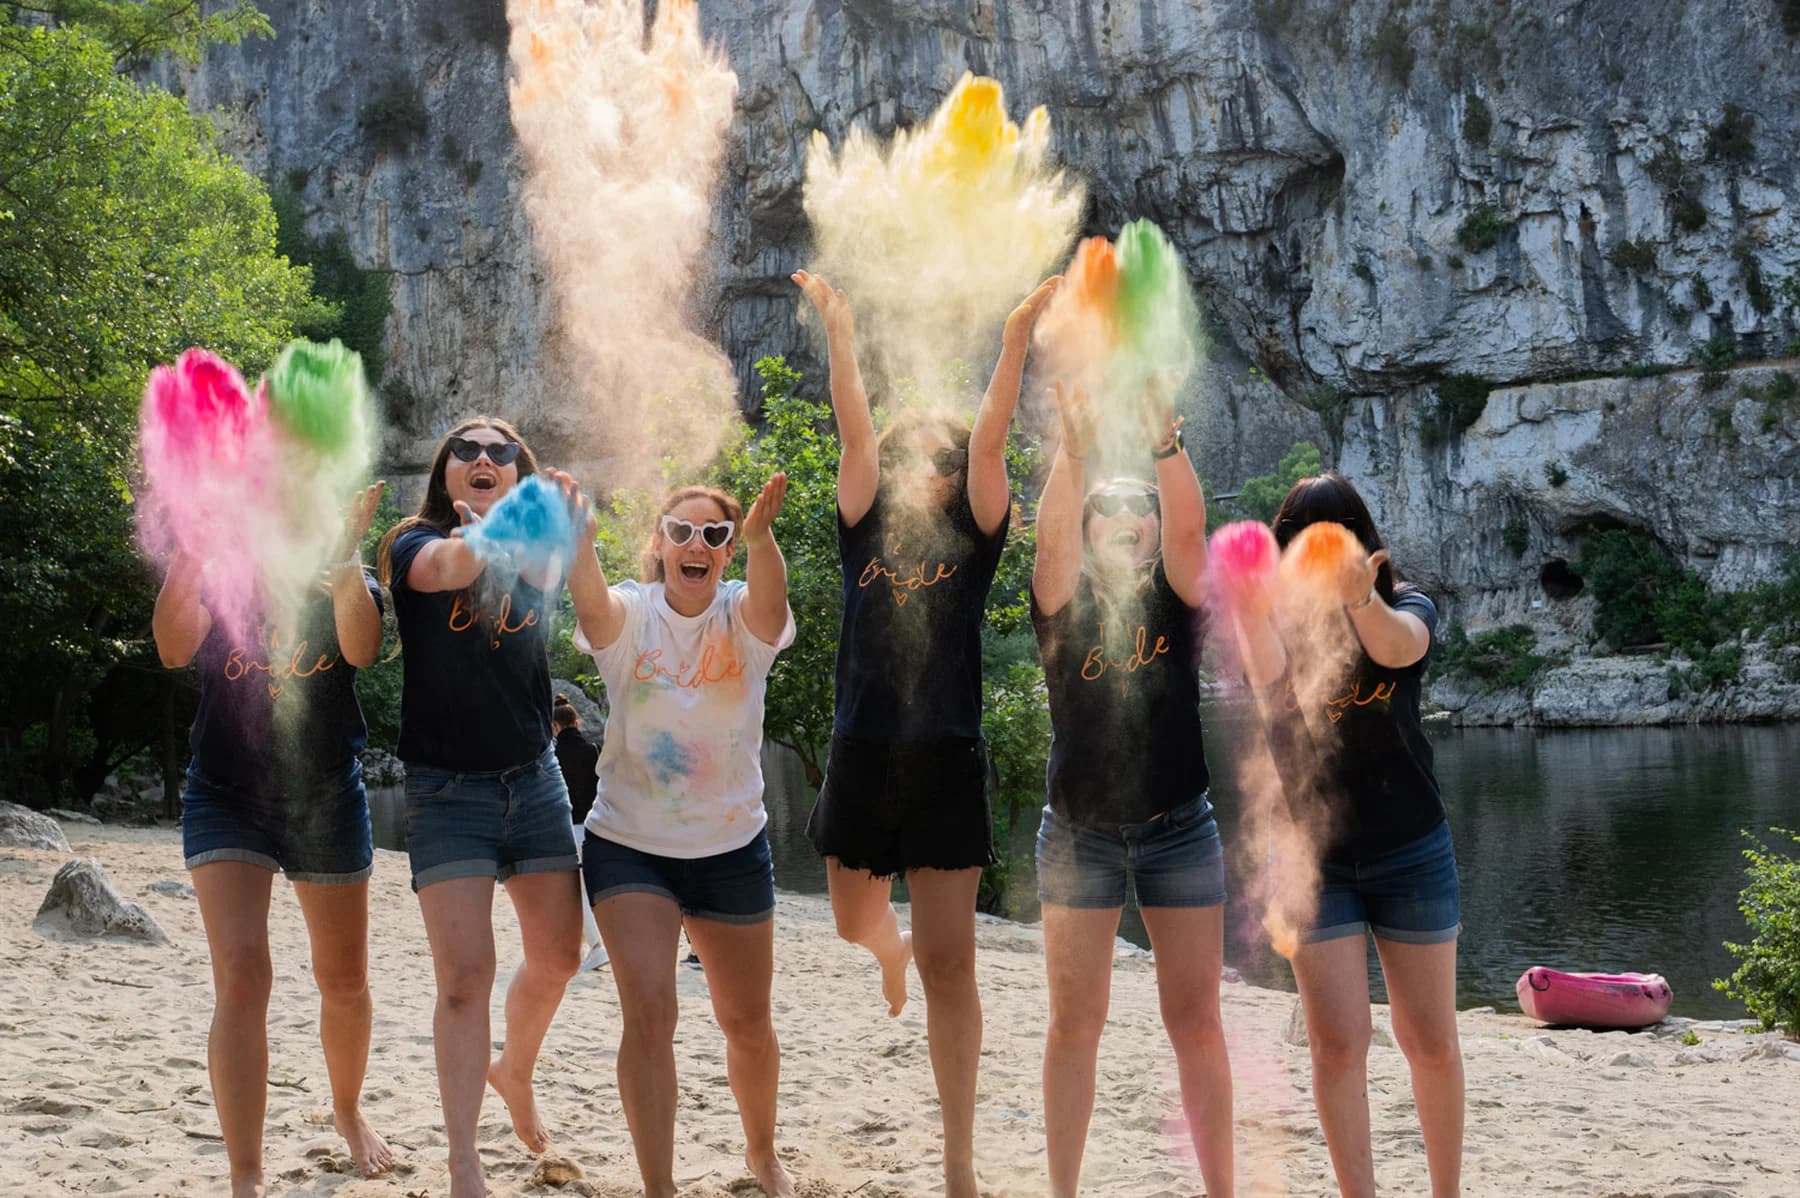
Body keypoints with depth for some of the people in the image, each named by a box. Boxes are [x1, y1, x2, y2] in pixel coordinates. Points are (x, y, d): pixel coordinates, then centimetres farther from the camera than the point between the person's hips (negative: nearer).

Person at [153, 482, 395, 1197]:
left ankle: (347, 1110, 42)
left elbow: (360, 649, -22)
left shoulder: (347, 581, 0)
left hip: (327, 798, 2)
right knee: (242, 977, -17)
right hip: (227, 798, -2)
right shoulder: (218, 575, -1)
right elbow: (174, 649, -20)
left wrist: (344, 555, -36)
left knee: (344, 980, 13)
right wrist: (189, 547, -34)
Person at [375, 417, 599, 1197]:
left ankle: (515, 1072, 42)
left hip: (533, 777, 4)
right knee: (464, 976, -9)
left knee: (557, 957, 13)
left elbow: (600, 626, -16)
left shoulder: (535, 560, 3)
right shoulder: (415, 543, -6)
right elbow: (442, 568, -31)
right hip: (446, 785, -4)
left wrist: (575, 539, -35)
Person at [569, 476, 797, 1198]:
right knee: (648, 1012, -16)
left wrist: (759, 538, -53)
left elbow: (770, 599, -31)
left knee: (748, 1023, 14)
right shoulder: (630, 614, -8)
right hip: (630, 845, -1)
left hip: (732, 848, 1)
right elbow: (591, 595, -32)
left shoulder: (745, 617, -7)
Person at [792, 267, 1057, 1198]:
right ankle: (892, 946, 55)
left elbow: (990, 439, -6)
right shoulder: (864, 531, 8)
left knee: (948, 965, -2)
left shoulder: (973, 539, 5)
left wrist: (1016, 338, -14)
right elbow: (854, 432, -2)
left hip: (946, 764, -2)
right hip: (861, 759, 2)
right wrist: (838, 333, -7)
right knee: (855, 940, 16)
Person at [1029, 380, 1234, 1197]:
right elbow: (1050, 533, -19)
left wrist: (1164, 442, -33)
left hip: (1180, 829, 0)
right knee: (1075, 1023, 3)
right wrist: (1074, 446, -35)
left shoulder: (1175, 601, 2)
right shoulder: (1064, 603, 1)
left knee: (1196, 1022, 3)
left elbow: (1188, 528, -17)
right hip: (1078, 832, 0)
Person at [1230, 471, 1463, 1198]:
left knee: (1430, 1042, 8)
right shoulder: (1279, 620, -5)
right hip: (1313, 857, 0)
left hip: (1410, 851, 0)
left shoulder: (1405, 607, -5)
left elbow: (1399, 646, -30)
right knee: (1337, 1045, -4)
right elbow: (1267, 674, -29)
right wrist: (1250, 605, -52)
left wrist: (1358, 594, -53)